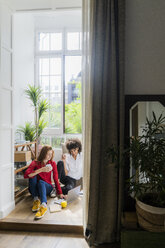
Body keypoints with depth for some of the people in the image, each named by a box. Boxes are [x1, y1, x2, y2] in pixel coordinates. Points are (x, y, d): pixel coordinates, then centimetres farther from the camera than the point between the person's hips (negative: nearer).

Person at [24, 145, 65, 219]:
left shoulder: (52, 164, -4)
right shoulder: (35, 163, -9)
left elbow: (56, 179, -5)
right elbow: (26, 175, -26)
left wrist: (60, 193, -13)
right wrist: (41, 170, -34)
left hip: (47, 187, 0)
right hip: (34, 189, 0)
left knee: (41, 182, -34)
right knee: (33, 176, -27)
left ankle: (44, 206, -54)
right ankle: (36, 199, -28)